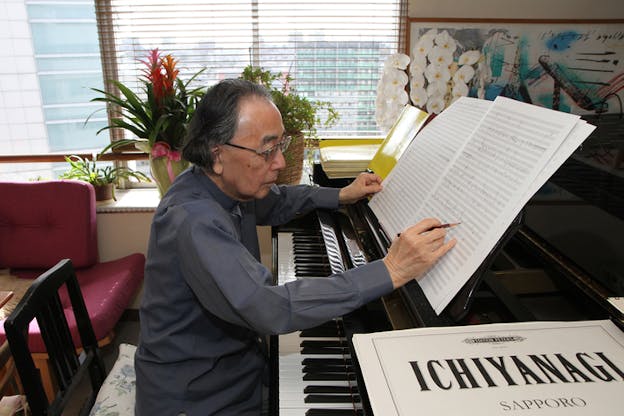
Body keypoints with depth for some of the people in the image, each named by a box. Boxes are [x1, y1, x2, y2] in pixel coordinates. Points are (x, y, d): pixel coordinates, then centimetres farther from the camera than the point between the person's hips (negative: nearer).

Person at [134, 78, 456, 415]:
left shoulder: (225, 185, -4)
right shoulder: (192, 220, -33)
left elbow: (276, 202, 18)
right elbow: (267, 308, -43)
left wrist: (342, 195, 17)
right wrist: (389, 272, -41)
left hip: (234, 355, 8)